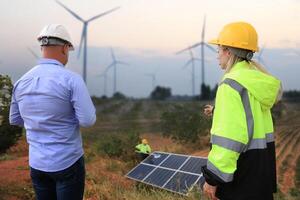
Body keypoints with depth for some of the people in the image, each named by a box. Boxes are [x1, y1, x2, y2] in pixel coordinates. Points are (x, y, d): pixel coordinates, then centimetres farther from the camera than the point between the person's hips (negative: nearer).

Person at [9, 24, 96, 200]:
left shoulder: (22, 82, 1)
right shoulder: (71, 79, -16)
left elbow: (15, 119, 13)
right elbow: (88, 120, -18)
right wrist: (82, 104, 3)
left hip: (37, 164, 5)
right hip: (68, 163, -5)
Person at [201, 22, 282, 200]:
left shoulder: (232, 84, -20)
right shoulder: (259, 80, 7)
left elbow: (229, 137, -24)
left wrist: (213, 178, -19)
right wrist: (219, 111, 23)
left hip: (241, 167, -9)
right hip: (262, 161, 9)